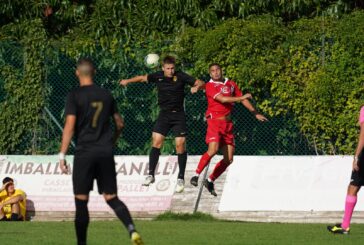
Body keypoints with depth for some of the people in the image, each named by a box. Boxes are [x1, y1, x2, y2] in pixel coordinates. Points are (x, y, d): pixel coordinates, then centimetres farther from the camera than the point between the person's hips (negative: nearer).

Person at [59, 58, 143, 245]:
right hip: (106, 153, 4)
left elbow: (69, 126, -14)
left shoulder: (74, 96, -6)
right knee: (111, 198, 6)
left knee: (81, 202, 4)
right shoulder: (106, 95, 9)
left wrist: (62, 155, -13)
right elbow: (120, 123, 17)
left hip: (84, 153, -4)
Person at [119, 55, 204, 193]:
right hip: (164, 114, 2)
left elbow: (201, 83, -7)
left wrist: (197, 87, -28)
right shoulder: (158, 77, 1)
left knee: (180, 144, -8)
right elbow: (143, 78, 19)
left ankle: (181, 178, 3)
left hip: (178, 115, -2)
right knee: (156, 142, -8)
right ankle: (151, 175, -2)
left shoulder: (180, 76, -7)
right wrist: (128, 81, 10)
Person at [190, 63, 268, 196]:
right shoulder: (210, 86, -4)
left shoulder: (231, 84, 15)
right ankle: (196, 175, -15)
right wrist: (241, 98, -11)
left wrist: (255, 113, 23)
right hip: (214, 121, -6)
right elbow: (222, 99, -16)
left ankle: (210, 181, 14)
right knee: (213, 150, -26)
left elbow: (242, 99, 24)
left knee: (228, 159, 2)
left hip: (227, 123, 6)